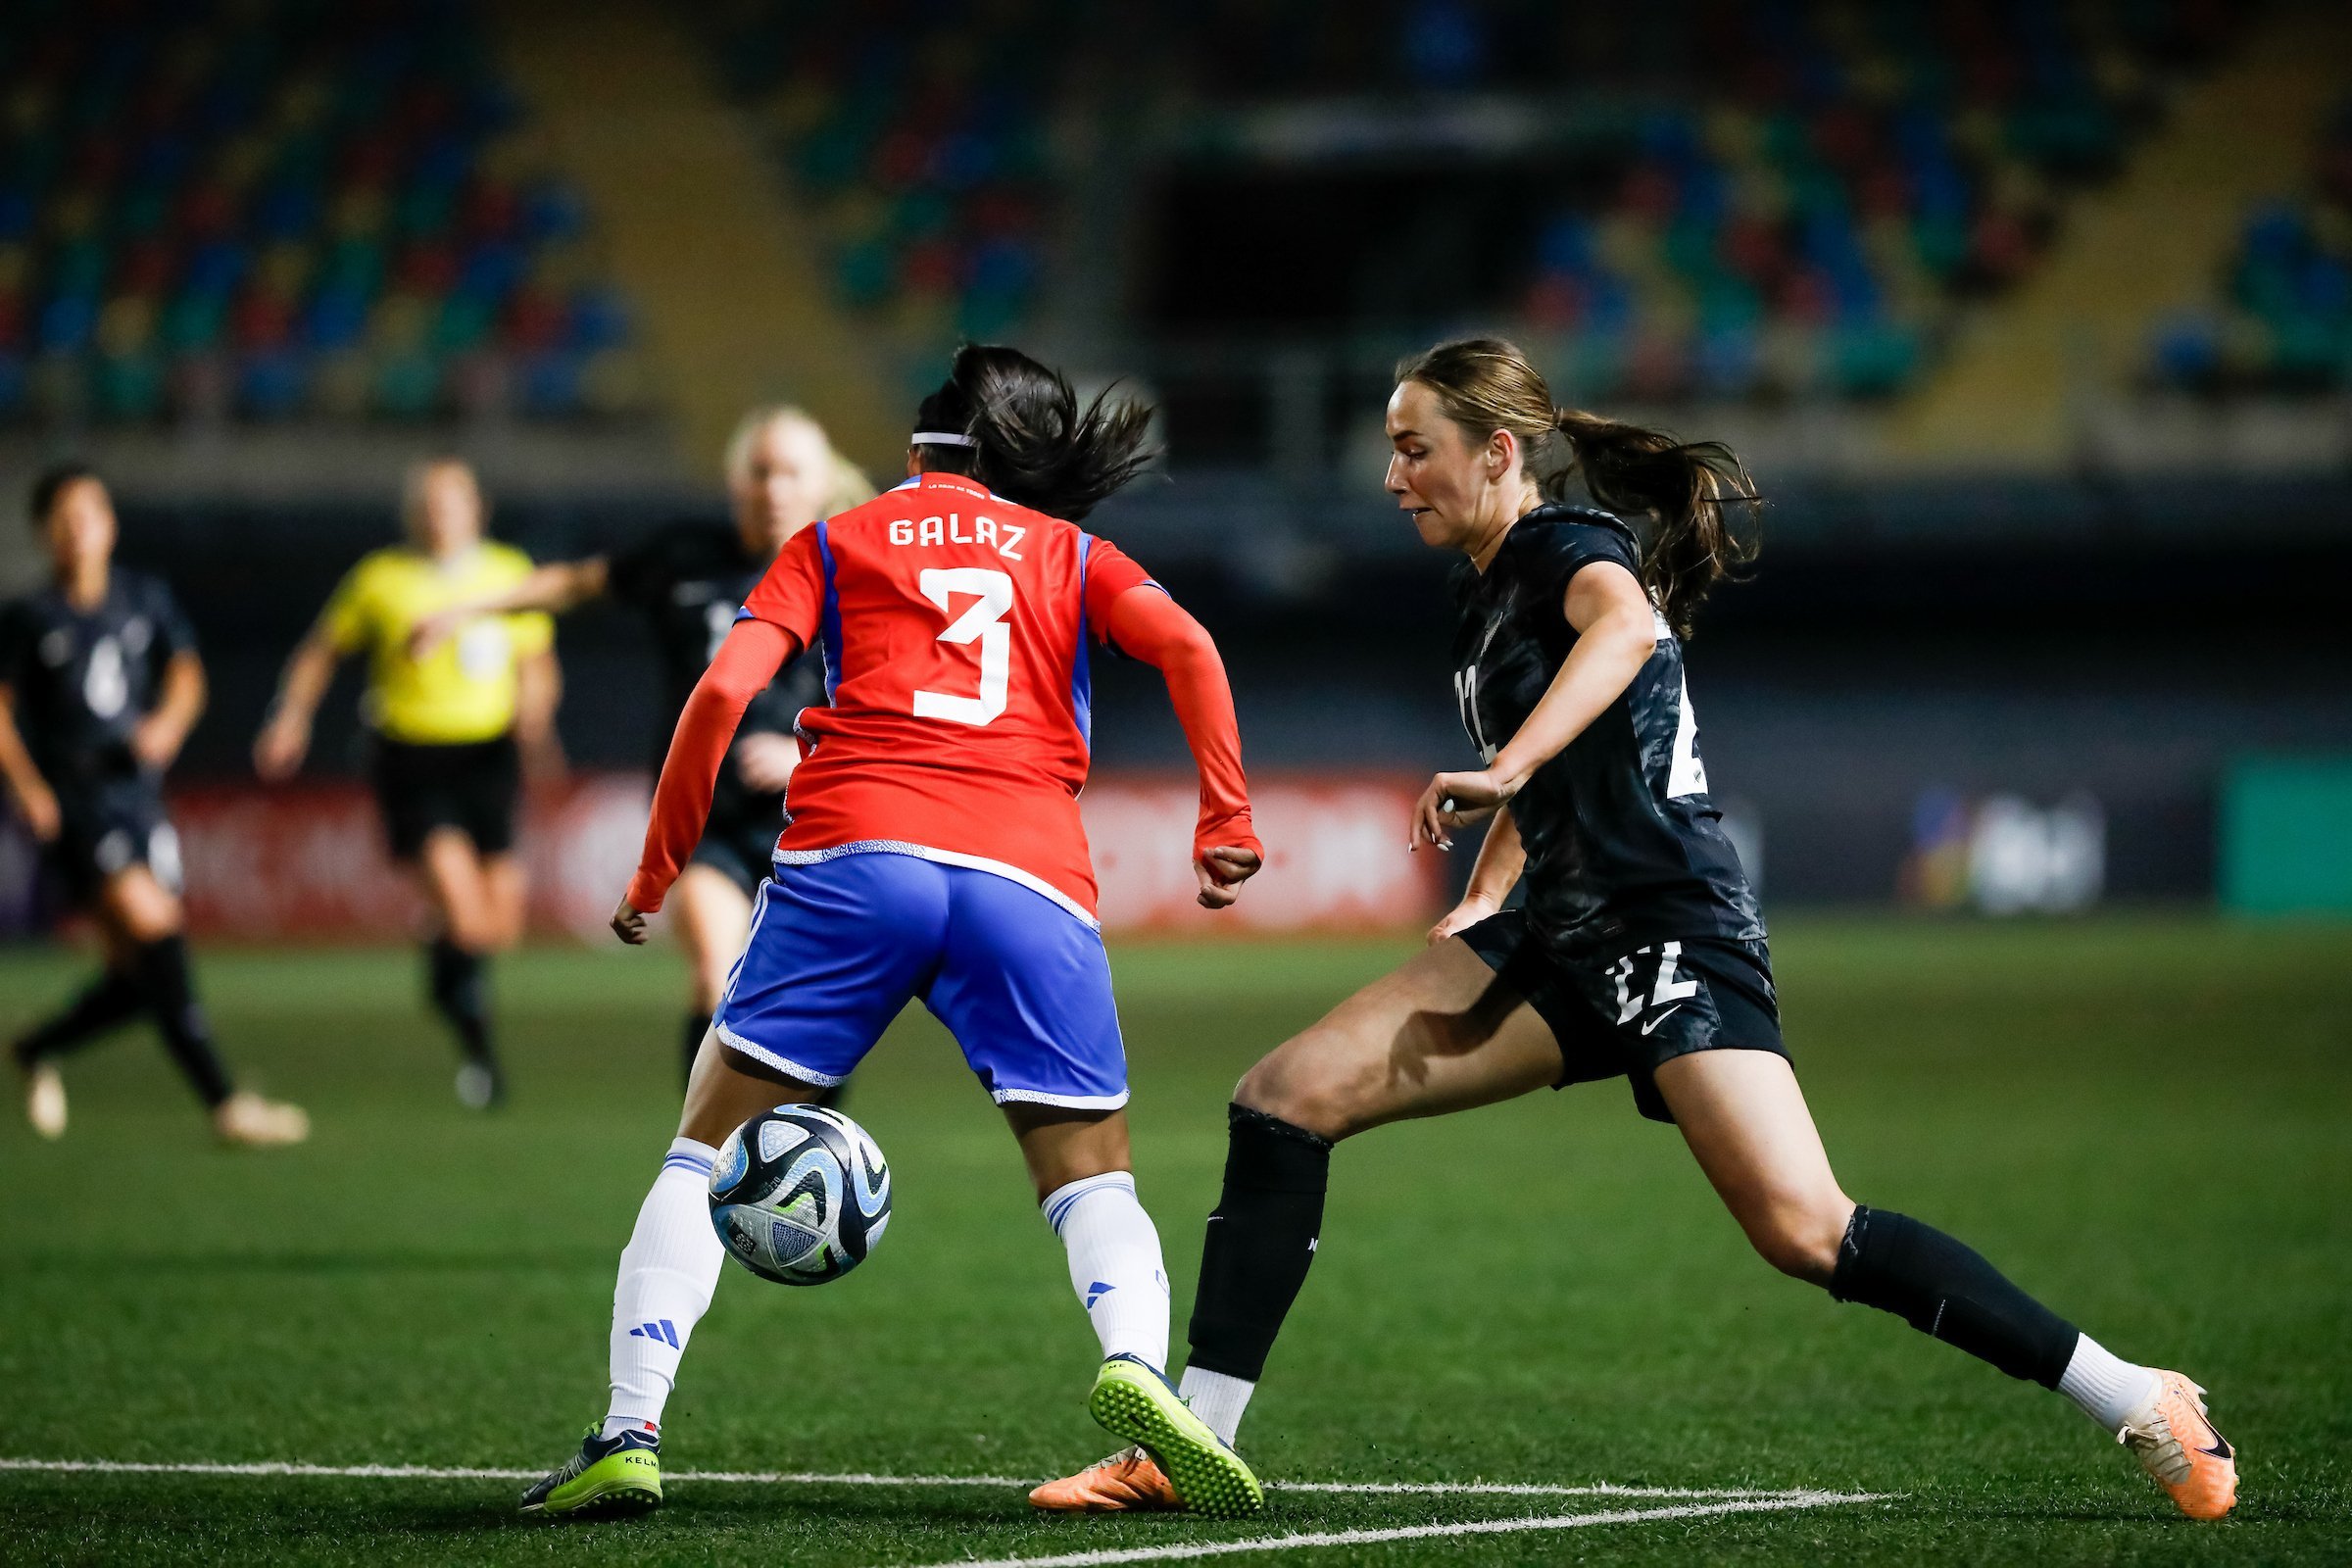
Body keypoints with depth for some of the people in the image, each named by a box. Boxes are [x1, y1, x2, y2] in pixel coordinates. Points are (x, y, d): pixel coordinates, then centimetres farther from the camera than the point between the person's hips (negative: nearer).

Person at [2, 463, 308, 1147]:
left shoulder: (148, 599, 9)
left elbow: (185, 672, 16)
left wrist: (169, 721, -5)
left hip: (138, 793, 5)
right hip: (71, 802, -5)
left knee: (140, 976, 4)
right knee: (152, 926, -22)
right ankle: (224, 1103, -25)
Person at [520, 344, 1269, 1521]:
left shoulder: (836, 543, 22)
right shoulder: (1072, 555, 25)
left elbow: (725, 687, 7)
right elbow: (1183, 642, 4)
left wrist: (658, 868, 13)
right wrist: (1225, 818, 3)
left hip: (854, 850, -1)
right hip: (1029, 872, 1)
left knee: (710, 1145, 9)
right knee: (1092, 1174, 10)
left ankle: (629, 1432, -4)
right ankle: (1135, 1359, -21)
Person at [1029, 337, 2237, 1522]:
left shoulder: (1568, 548, -6)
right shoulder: (1492, 593, 20)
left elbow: (1625, 621, -32)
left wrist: (1504, 771, -43)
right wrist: (1480, 901, 27)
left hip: (1667, 926, -9)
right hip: (1564, 939, 9)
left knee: (1805, 1230, -22)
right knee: (1284, 1100, -3)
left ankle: (2140, 1405, -13)